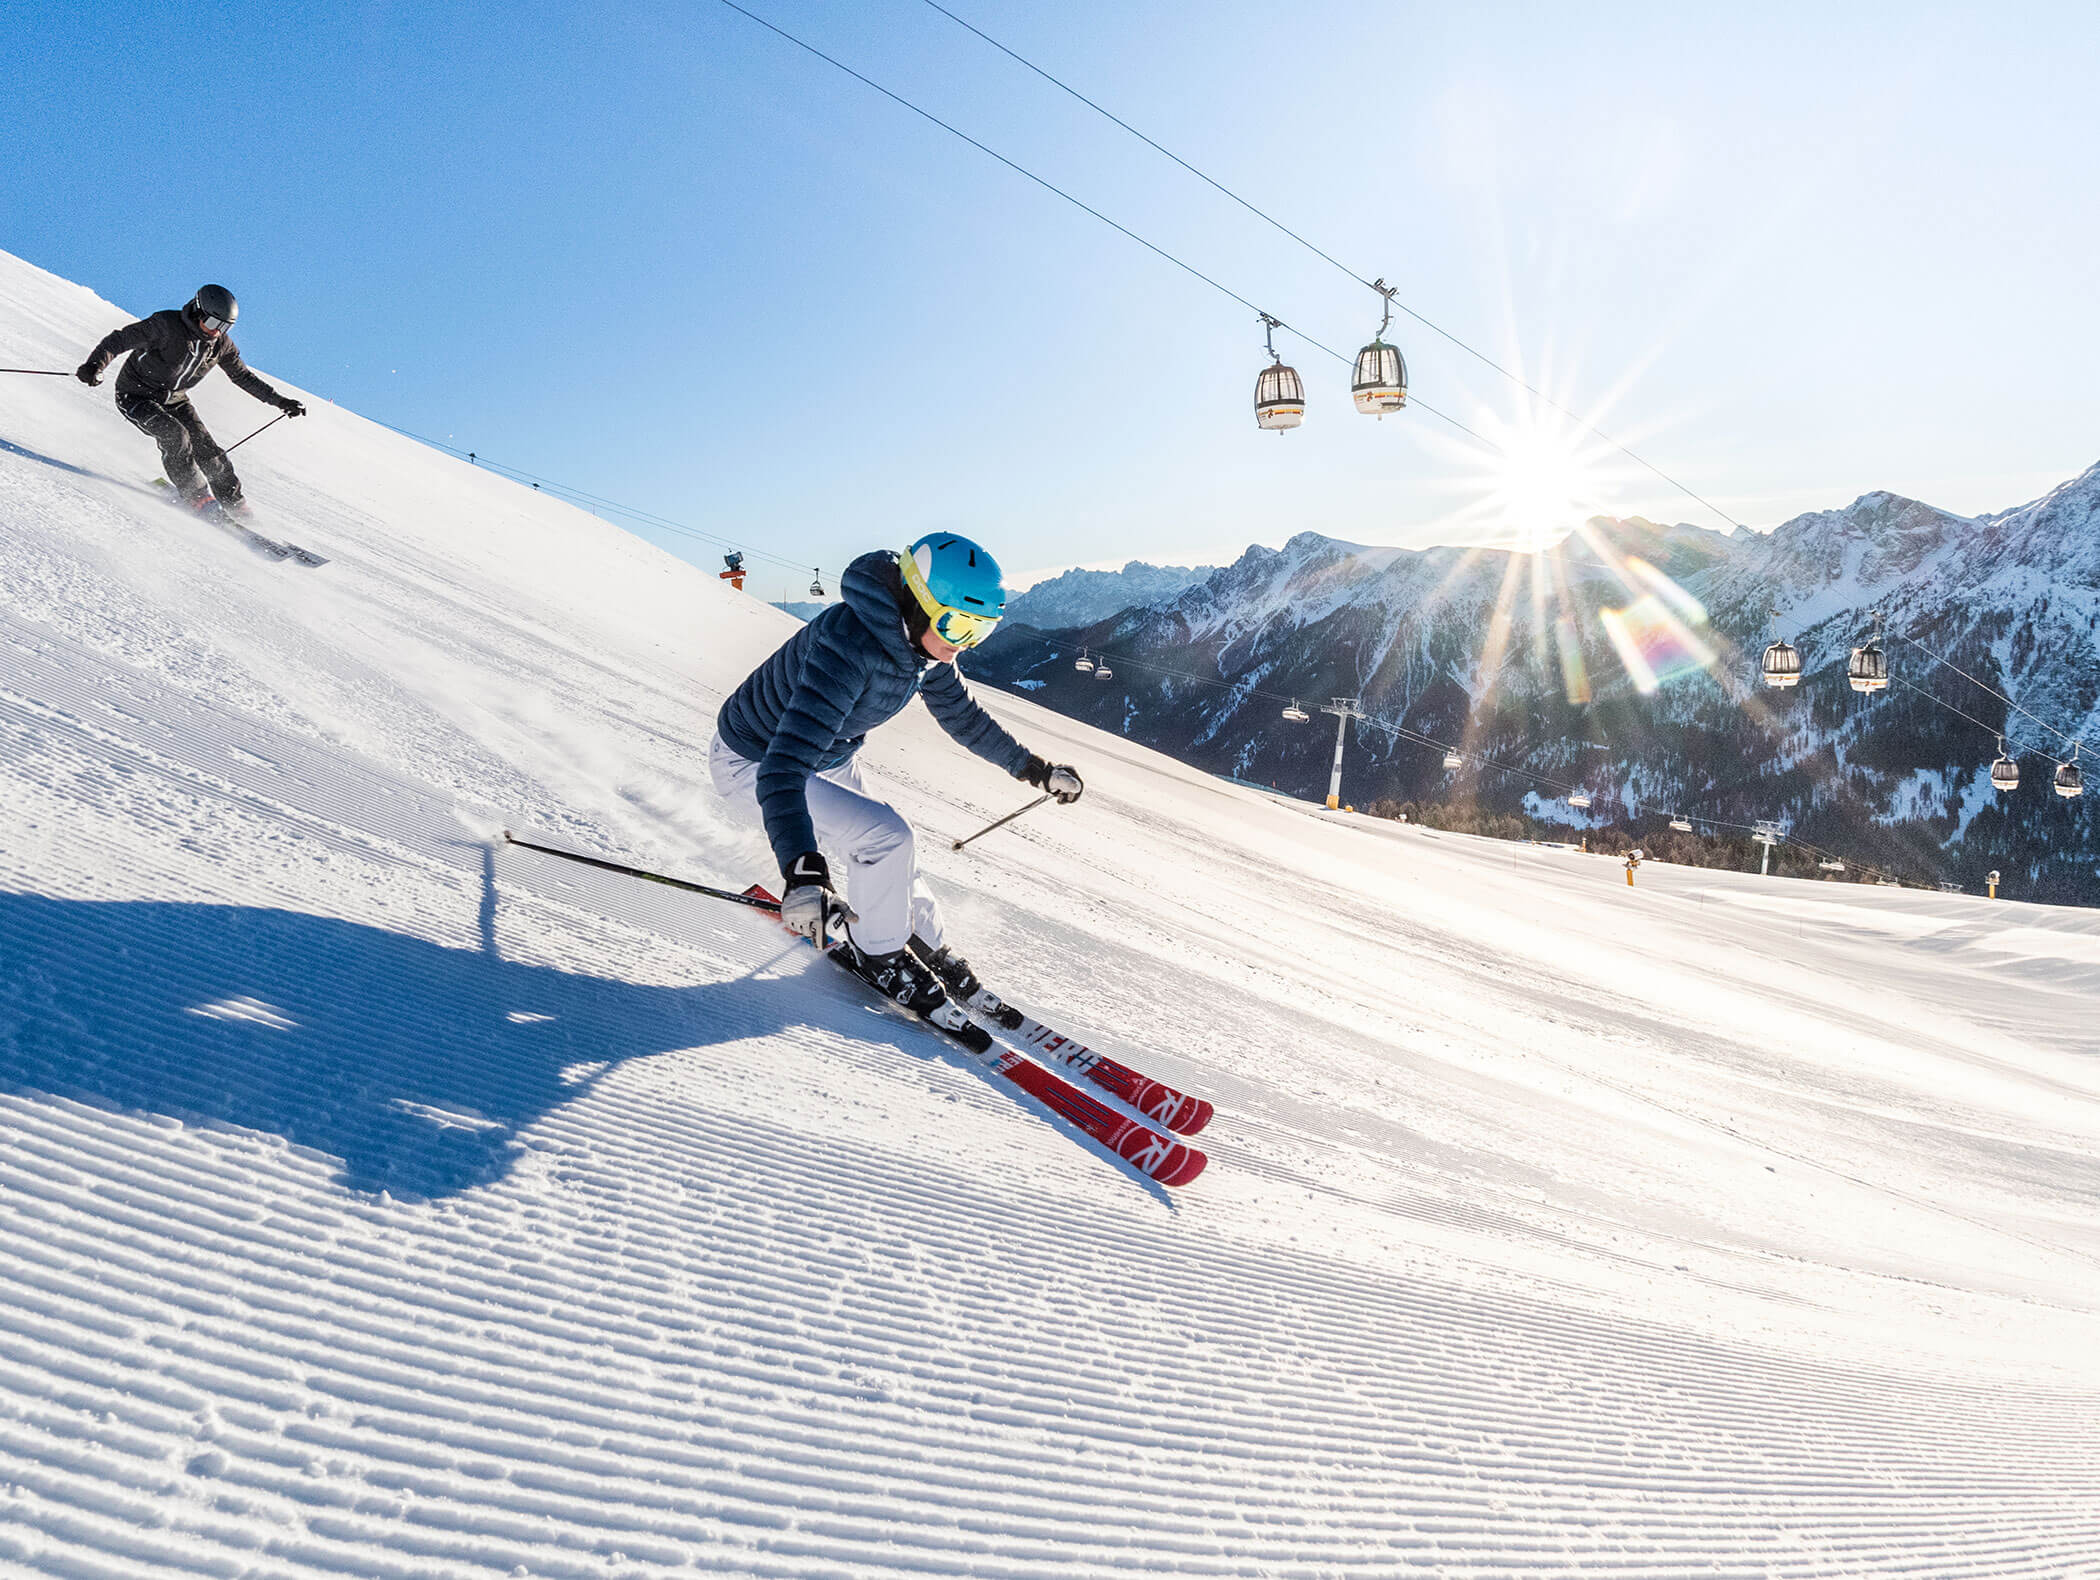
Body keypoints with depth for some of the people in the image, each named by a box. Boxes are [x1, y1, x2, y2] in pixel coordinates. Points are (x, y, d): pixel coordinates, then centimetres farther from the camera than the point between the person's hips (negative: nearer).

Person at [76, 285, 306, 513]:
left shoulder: (221, 344, -7)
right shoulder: (165, 325, -25)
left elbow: (243, 376, 7)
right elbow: (119, 340, -24)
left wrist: (279, 400, 4)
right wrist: (95, 365, -40)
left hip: (174, 400, 5)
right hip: (136, 397, -5)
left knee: (207, 450, -6)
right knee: (175, 436, -28)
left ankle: (234, 505, 7)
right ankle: (196, 496, -16)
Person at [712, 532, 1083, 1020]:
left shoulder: (919, 641, -12)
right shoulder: (851, 645, -39)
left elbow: (961, 713, 9)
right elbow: (785, 764, -46)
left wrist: (1035, 768, 15)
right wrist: (803, 872, -57)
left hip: (829, 761, 8)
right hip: (753, 762, -8)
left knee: (887, 868, 10)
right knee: (886, 837, -21)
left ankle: (929, 949, 37)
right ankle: (879, 954, 3)